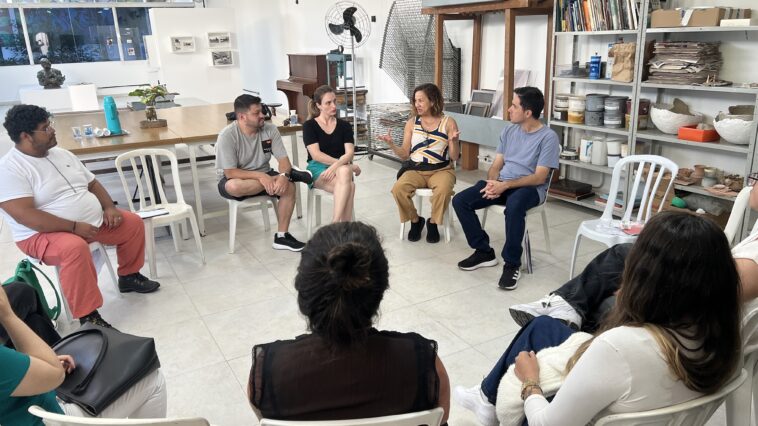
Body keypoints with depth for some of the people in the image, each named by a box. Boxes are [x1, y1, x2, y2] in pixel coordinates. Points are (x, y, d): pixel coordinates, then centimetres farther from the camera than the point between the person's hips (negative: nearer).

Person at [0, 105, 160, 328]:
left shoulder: (62, 154, 9)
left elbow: (92, 184, 17)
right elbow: (24, 215, -26)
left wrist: (109, 207, -3)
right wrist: (74, 226, -27)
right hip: (45, 234, -8)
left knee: (133, 223, 4)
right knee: (74, 248, -38)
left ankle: (129, 277, 22)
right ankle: (88, 317, -25)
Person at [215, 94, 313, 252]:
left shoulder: (270, 129, -9)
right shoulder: (227, 136, -20)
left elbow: (283, 159, -9)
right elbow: (230, 173, -22)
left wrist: (283, 175, -32)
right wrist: (261, 176, -32)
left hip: (263, 176, 3)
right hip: (236, 180, -3)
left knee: (289, 186, -26)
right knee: (233, 187, -39)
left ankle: (281, 236, -13)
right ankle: (291, 174, -23)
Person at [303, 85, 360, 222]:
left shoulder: (344, 126, 10)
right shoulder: (309, 126, 2)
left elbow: (349, 153, -3)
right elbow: (316, 155, -10)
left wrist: (336, 165, -26)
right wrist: (349, 165, -16)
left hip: (343, 168, 3)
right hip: (318, 169, -2)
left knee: (344, 172, -36)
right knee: (349, 186, -33)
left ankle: (335, 223, -36)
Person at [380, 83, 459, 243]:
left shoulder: (448, 122, -1)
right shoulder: (412, 123, 7)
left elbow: (454, 157, -1)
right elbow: (405, 154, 6)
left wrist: (453, 141, -20)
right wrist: (391, 145, -11)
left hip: (441, 169, -2)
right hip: (416, 169, 2)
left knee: (443, 190, -36)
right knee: (398, 189, -28)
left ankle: (433, 223, -5)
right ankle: (415, 221, 1)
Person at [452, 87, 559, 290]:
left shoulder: (548, 137, -9)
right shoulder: (509, 130, 10)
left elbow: (539, 177, -15)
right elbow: (497, 164, 10)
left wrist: (505, 185, -24)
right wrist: (492, 182, -13)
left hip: (530, 188, -6)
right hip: (501, 183, 6)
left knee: (514, 206, -42)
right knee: (460, 201, -14)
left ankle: (512, 263, -22)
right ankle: (484, 252, -1)